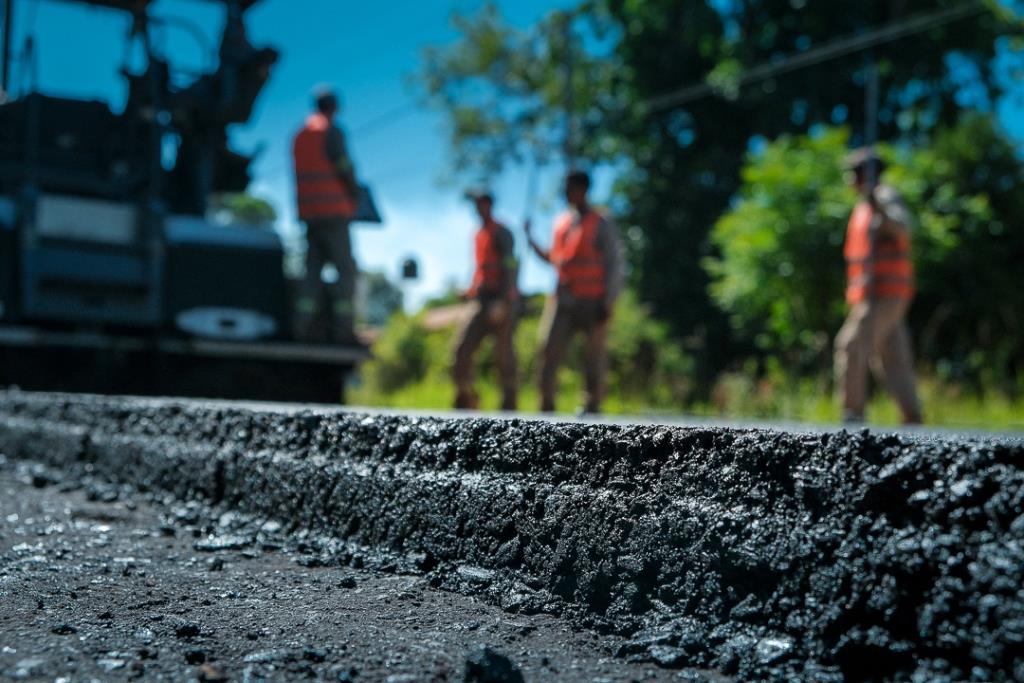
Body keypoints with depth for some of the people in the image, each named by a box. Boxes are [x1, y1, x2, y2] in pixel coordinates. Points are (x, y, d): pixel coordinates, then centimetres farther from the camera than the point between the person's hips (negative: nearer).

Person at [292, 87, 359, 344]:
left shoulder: (300, 135, 14)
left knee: (313, 269, 9)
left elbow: (305, 174, 14)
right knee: (345, 268, -3)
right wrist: (355, 199, 8)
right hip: (335, 212, -7)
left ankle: (303, 325, 1)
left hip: (309, 213, 7)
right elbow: (346, 171, -9)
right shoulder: (332, 133, -8)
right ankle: (342, 326, -9)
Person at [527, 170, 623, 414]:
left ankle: (592, 407, 5)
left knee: (594, 358, -1)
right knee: (548, 352, -4)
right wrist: (531, 240, 9)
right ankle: (546, 406, 1)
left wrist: (607, 303, -11)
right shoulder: (561, 222, 16)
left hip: (592, 302, -5)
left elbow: (614, 264, -4)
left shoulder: (602, 223, -1)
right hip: (563, 300, 5)